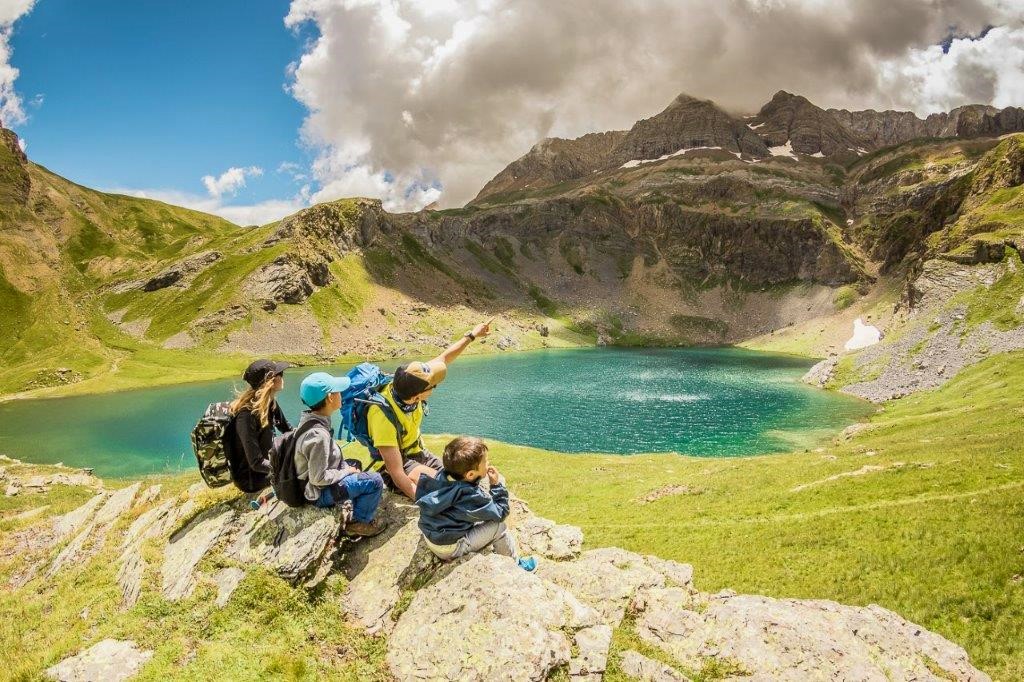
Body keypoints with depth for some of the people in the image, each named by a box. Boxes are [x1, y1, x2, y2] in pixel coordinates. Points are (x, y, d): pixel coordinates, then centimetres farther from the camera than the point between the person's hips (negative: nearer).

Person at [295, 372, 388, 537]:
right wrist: (346, 471, -14)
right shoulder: (318, 435, -32)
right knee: (375, 481, -12)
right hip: (319, 492, -10)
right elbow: (318, 478, -28)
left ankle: (360, 513, 27)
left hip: (310, 483, 10)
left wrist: (347, 467, 5)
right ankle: (360, 523, 6)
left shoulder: (309, 419, -3)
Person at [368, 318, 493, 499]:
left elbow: (443, 359, -1)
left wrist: (472, 335, 8)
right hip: (397, 461, -7)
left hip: (417, 452, 7)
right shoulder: (384, 416, -36)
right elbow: (396, 473, -35)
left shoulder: (409, 387, -18)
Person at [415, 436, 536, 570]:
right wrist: (497, 485, -9)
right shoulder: (472, 497, -27)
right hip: (449, 549, -8)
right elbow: (501, 514, -12)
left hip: (430, 535, 8)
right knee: (499, 527, -4)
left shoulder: (442, 475, -10)